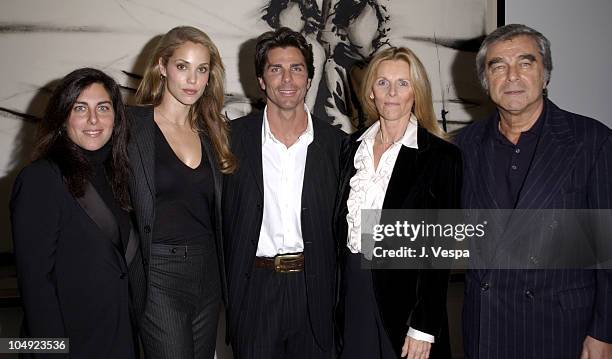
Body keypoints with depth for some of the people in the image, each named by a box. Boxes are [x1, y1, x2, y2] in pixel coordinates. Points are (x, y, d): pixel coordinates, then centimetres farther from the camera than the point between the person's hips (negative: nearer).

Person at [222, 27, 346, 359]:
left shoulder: (336, 143, 1)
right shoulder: (234, 137, -1)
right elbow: (220, 216, 2)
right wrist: (224, 290, -1)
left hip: (315, 291, 1)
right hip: (254, 289, 0)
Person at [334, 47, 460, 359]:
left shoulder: (442, 156, -9)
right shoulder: (354, 146, 5)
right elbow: (342, 224, 9)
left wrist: (424, 327, -12)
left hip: (405, 297, -4)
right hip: (353, 296, 4)